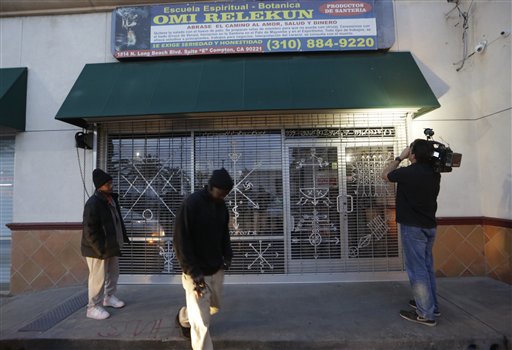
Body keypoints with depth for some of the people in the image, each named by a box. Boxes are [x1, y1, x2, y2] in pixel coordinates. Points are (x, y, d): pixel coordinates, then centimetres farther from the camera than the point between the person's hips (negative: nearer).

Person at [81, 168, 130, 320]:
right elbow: (90, 230, -23)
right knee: (98, 278, 1)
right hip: (98, 249, -9)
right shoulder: (93, 203, -21)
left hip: (112, 245, 9)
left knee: (113, 273, 20)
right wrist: (100, 249, -24)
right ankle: (93, 307, 15)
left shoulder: (111, 198, 6)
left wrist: (124, 237, 12)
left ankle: (109, 297, 39)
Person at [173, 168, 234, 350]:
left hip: (216, 270, 7)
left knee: (214, 307, 24)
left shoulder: (221, 206, 2)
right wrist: (193, 272, -21)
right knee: (201, 323, -1)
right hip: (196, 272, -7)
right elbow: (180, 240, -18)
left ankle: (183, 317, 53)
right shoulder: (191, 203, -19)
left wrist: (227, 256, 1)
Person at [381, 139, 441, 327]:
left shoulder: (408, 172, -18)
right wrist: (427, 152, 14)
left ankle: (426, 314, 4)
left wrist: (400, 157, 7)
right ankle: (431, 305, 29)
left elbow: (385, 174, 1)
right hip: (429, 226, 8)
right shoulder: (435, 173, 2)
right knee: (427, 267, 18)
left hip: (413, 227, -7)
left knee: (417, 269, -1)